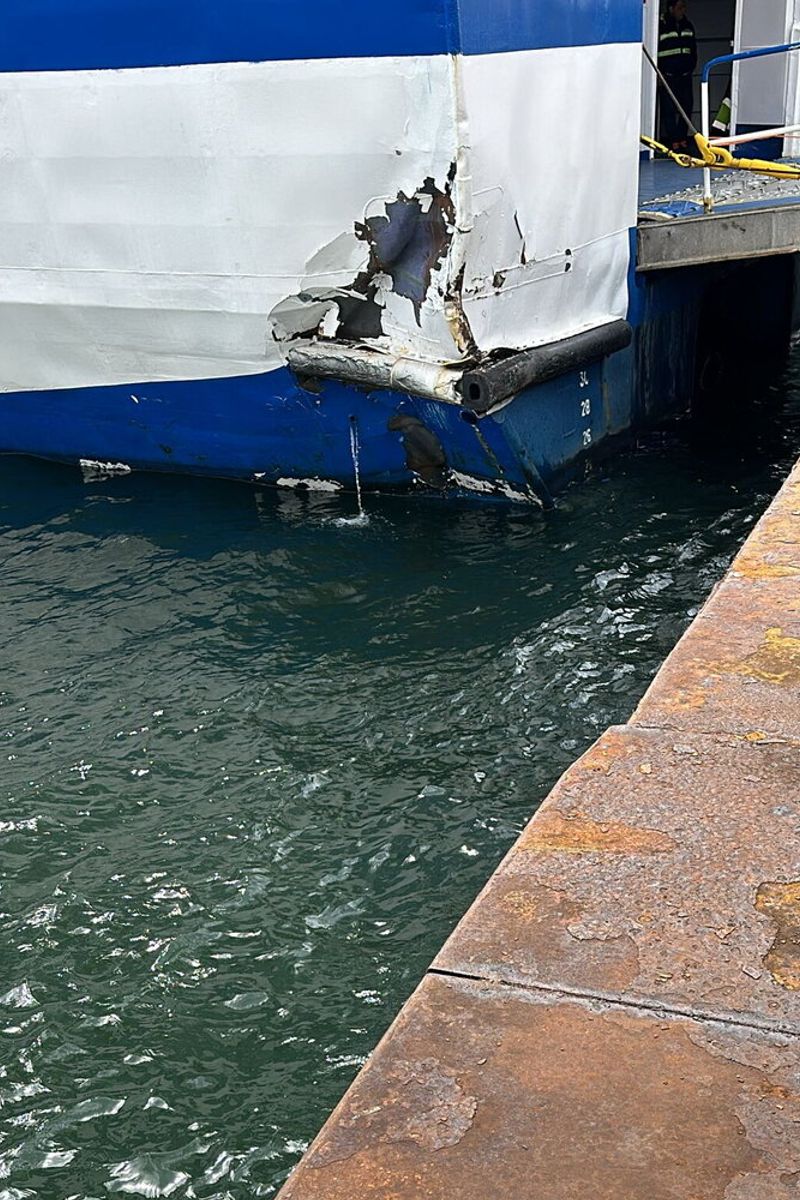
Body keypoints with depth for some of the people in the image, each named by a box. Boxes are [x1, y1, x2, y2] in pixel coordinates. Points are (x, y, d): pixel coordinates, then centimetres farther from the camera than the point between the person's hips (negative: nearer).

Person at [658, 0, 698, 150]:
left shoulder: (688, 25, 11)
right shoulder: (661, 26, -8)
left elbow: (693, 49, 19)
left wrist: (691, 67, 10)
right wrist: (660, 73, -10)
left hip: (685, 75, 5)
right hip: (667, 75, -5)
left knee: (687, 107, 5)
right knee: (669, 108, -5)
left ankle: (682, 137, 15)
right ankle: (673, 139, 3)